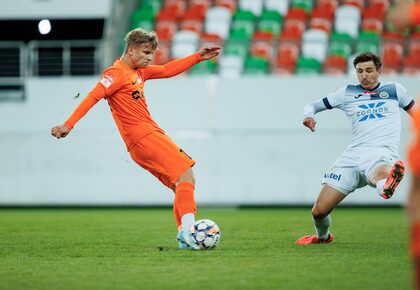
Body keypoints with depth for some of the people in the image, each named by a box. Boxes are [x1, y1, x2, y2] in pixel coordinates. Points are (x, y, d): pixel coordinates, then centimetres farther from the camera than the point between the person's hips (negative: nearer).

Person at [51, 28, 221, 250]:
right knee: (185, 177, -17)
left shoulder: (139, 72, 19)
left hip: (152, 135, 10)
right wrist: (69, 125, -25)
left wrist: (199, 57, 26)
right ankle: (186, 230, -28)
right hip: (143, 138, -10)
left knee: (182, 184, 9)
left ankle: (184, 235, 6)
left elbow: (167, 70, 30)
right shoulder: (116, 73, -9)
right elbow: (93, 97, -17)